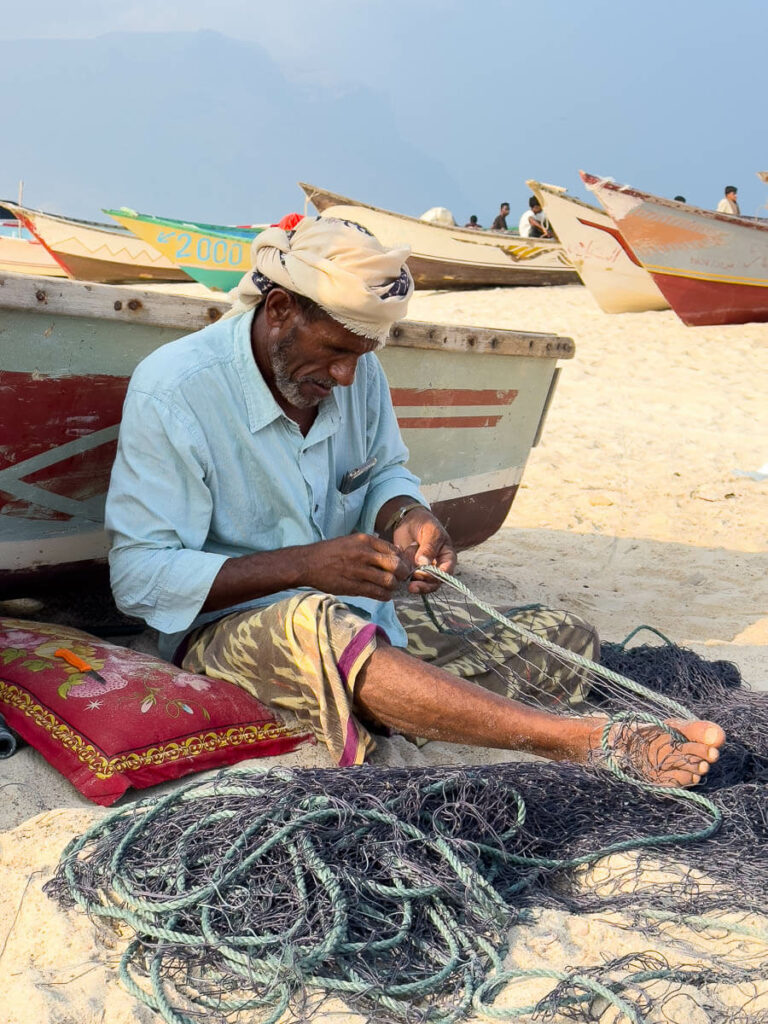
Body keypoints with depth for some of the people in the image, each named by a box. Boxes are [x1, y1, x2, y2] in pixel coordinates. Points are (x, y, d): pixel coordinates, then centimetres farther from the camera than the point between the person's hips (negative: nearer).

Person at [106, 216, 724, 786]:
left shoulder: (356, 372, 2)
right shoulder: (173, 391, -15)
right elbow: (138, 577, -18)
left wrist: (407, 515, -9)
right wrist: (306, 565, -27)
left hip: (358, 615, 7)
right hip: (227, 631, -6)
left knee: (566, 639, -4)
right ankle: (601, 745, -46)